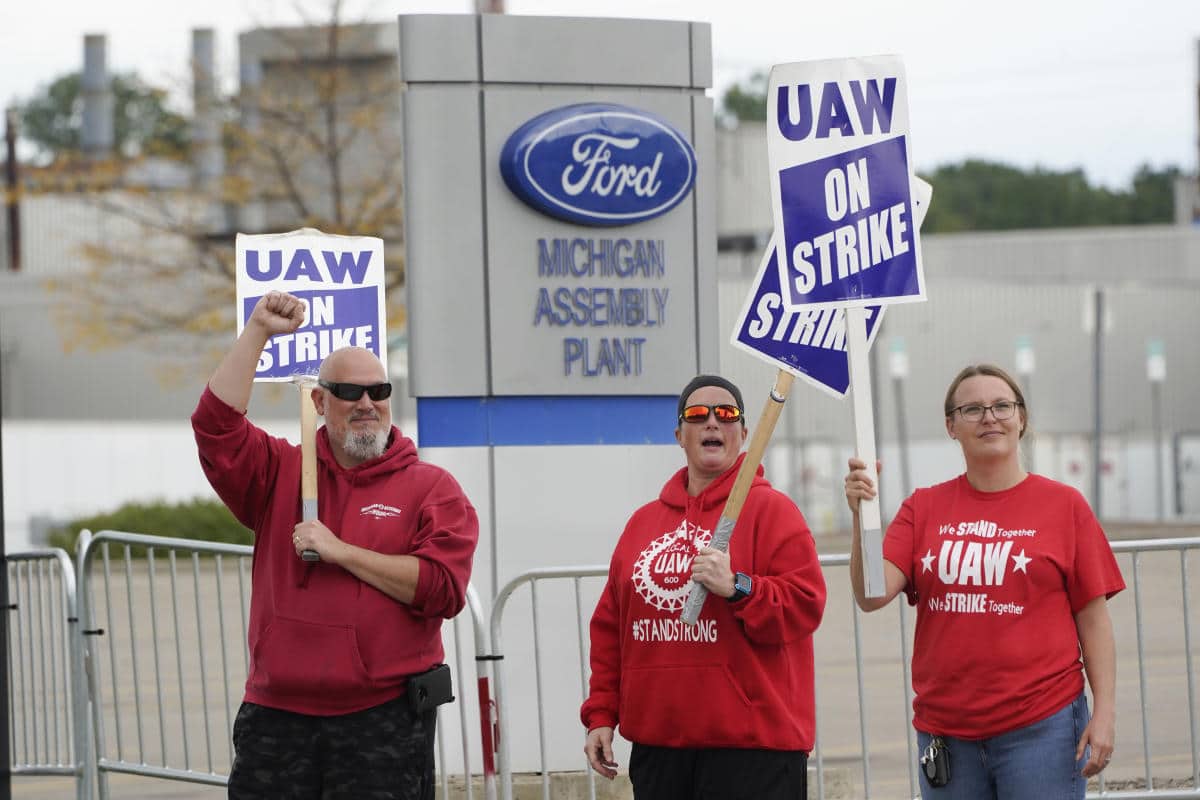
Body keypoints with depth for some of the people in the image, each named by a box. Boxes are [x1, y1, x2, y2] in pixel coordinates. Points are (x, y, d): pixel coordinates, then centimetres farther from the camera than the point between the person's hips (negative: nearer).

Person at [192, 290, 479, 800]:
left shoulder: (431, 488, 5)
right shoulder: (280, 473, 14)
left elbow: (444, 588, -8)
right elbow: (217, 424, -1)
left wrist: (341, 551, -10)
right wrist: (257, 333, -3)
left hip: (383, 721, -2)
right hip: (278, 716, 3)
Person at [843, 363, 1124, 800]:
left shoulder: (1063, 505, 2)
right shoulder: (924, 508, 8)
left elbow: (1093, 619, 2)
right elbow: (871, 595, -3)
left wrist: (1104, 712, -6)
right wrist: (863, 515, -18)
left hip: (1041, 726, -2)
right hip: (945, 728, 3)